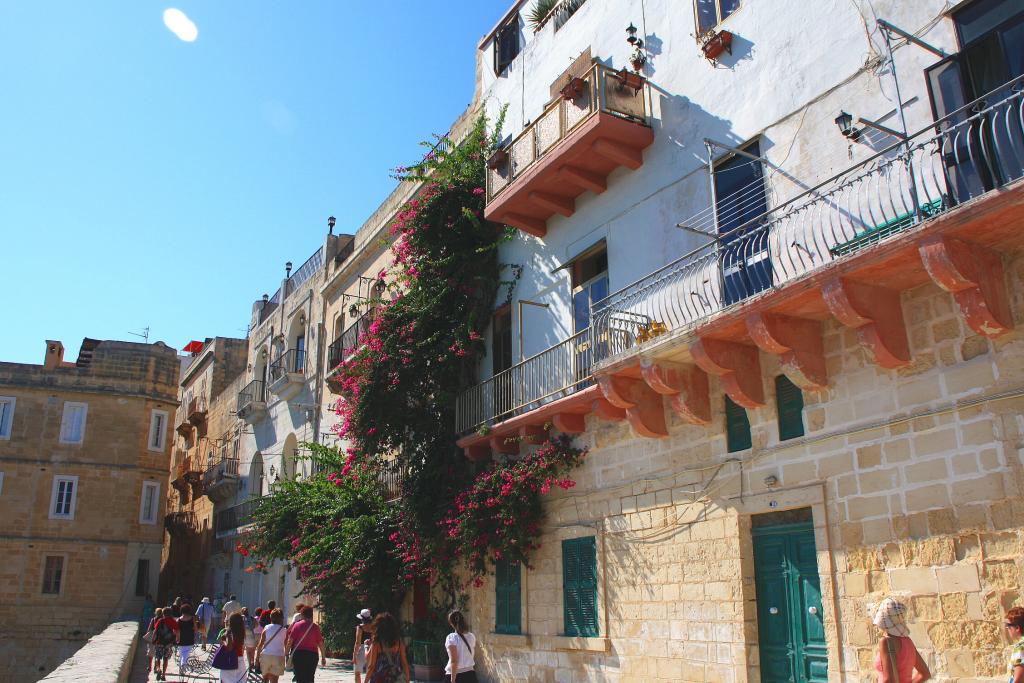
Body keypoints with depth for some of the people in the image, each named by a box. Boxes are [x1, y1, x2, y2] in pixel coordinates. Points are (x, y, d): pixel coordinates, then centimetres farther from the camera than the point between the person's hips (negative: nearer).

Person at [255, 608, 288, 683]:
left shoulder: (266, 628, 3)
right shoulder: (284, 630, 3)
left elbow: (260, 643, -1)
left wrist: (257, 657, 2)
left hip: (265, 655, 1)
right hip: (278, 657, -1)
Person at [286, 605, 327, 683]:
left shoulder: (297, 625, 1)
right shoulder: (315, 627, 2)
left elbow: (290, 641, -4)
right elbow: (320, 643, 3)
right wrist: (323, 657, 10)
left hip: (298, 654, -1)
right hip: (312, 655, 1)